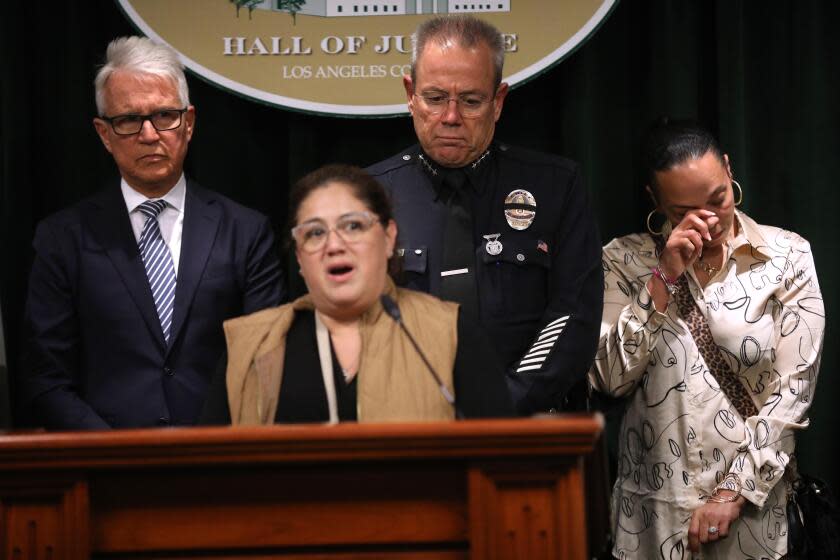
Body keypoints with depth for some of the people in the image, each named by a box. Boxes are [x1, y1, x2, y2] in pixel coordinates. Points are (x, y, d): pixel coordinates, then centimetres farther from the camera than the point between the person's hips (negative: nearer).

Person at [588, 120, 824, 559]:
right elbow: (609, 379, -8)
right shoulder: (625, 259, -1)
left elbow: (793, 389, -7)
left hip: (751, 502, -1)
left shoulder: (786, 256, -4)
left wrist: (733, 492, -12)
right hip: (653, 507, 1)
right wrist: (663, 278, -15)